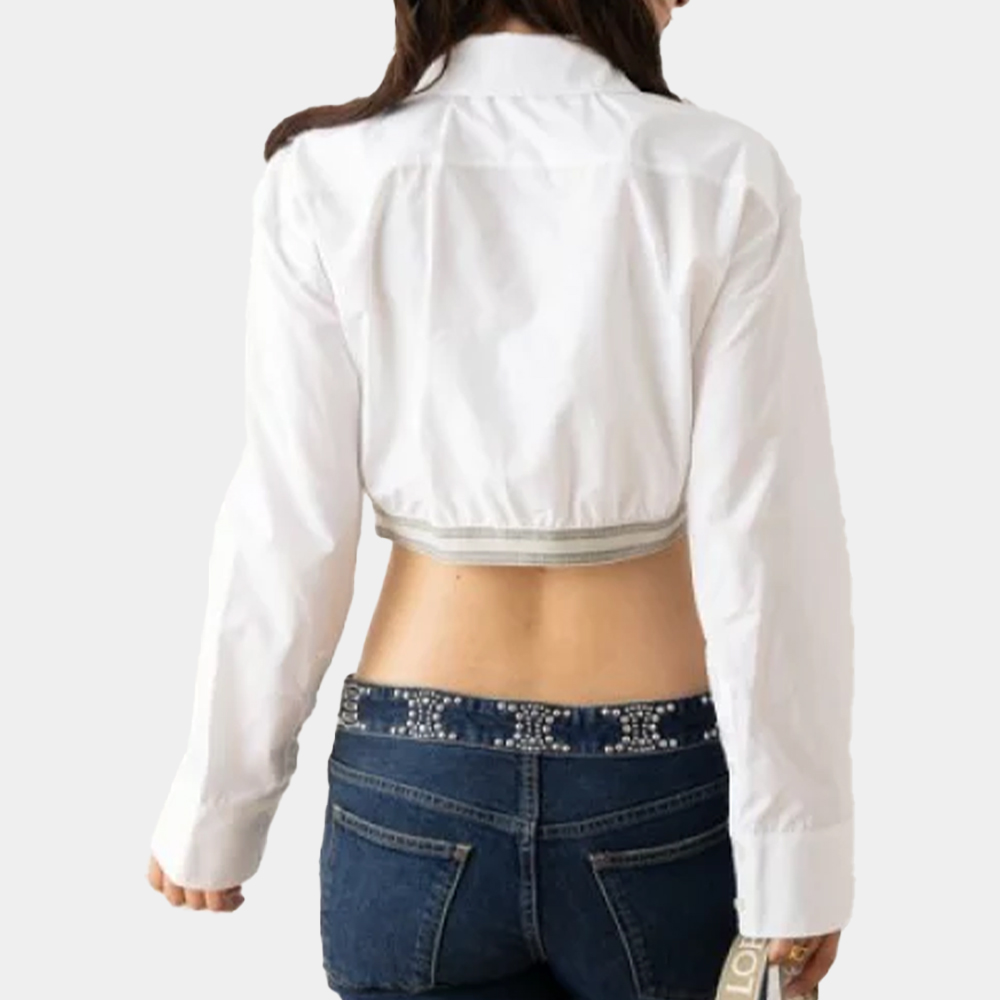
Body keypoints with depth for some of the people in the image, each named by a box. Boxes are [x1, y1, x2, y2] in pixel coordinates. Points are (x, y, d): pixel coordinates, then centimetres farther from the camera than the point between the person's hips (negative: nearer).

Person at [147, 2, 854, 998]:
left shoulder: (329, 181, -8)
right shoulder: (722, 180, -12)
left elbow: (287, 539, -7)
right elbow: (768, 547, -12)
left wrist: (213, 815, 5)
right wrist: (796, 852, -4)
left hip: (412, 794, 1)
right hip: (661, 798, -1)